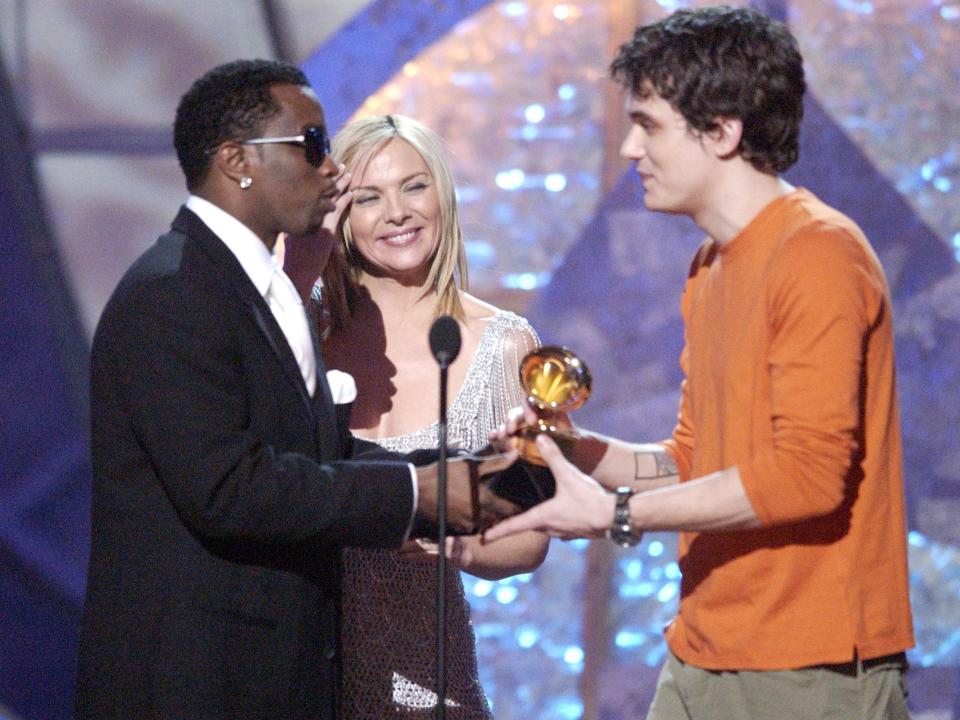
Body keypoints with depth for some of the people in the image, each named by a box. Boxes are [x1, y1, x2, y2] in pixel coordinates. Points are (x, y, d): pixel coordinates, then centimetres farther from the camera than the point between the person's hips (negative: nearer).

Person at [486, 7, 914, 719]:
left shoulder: (819, 254, -12)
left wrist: (617, 512, -17)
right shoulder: (711, 266, 17)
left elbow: (809, 471, -20)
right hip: (703, 660, 8)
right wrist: (579, 452, 3)